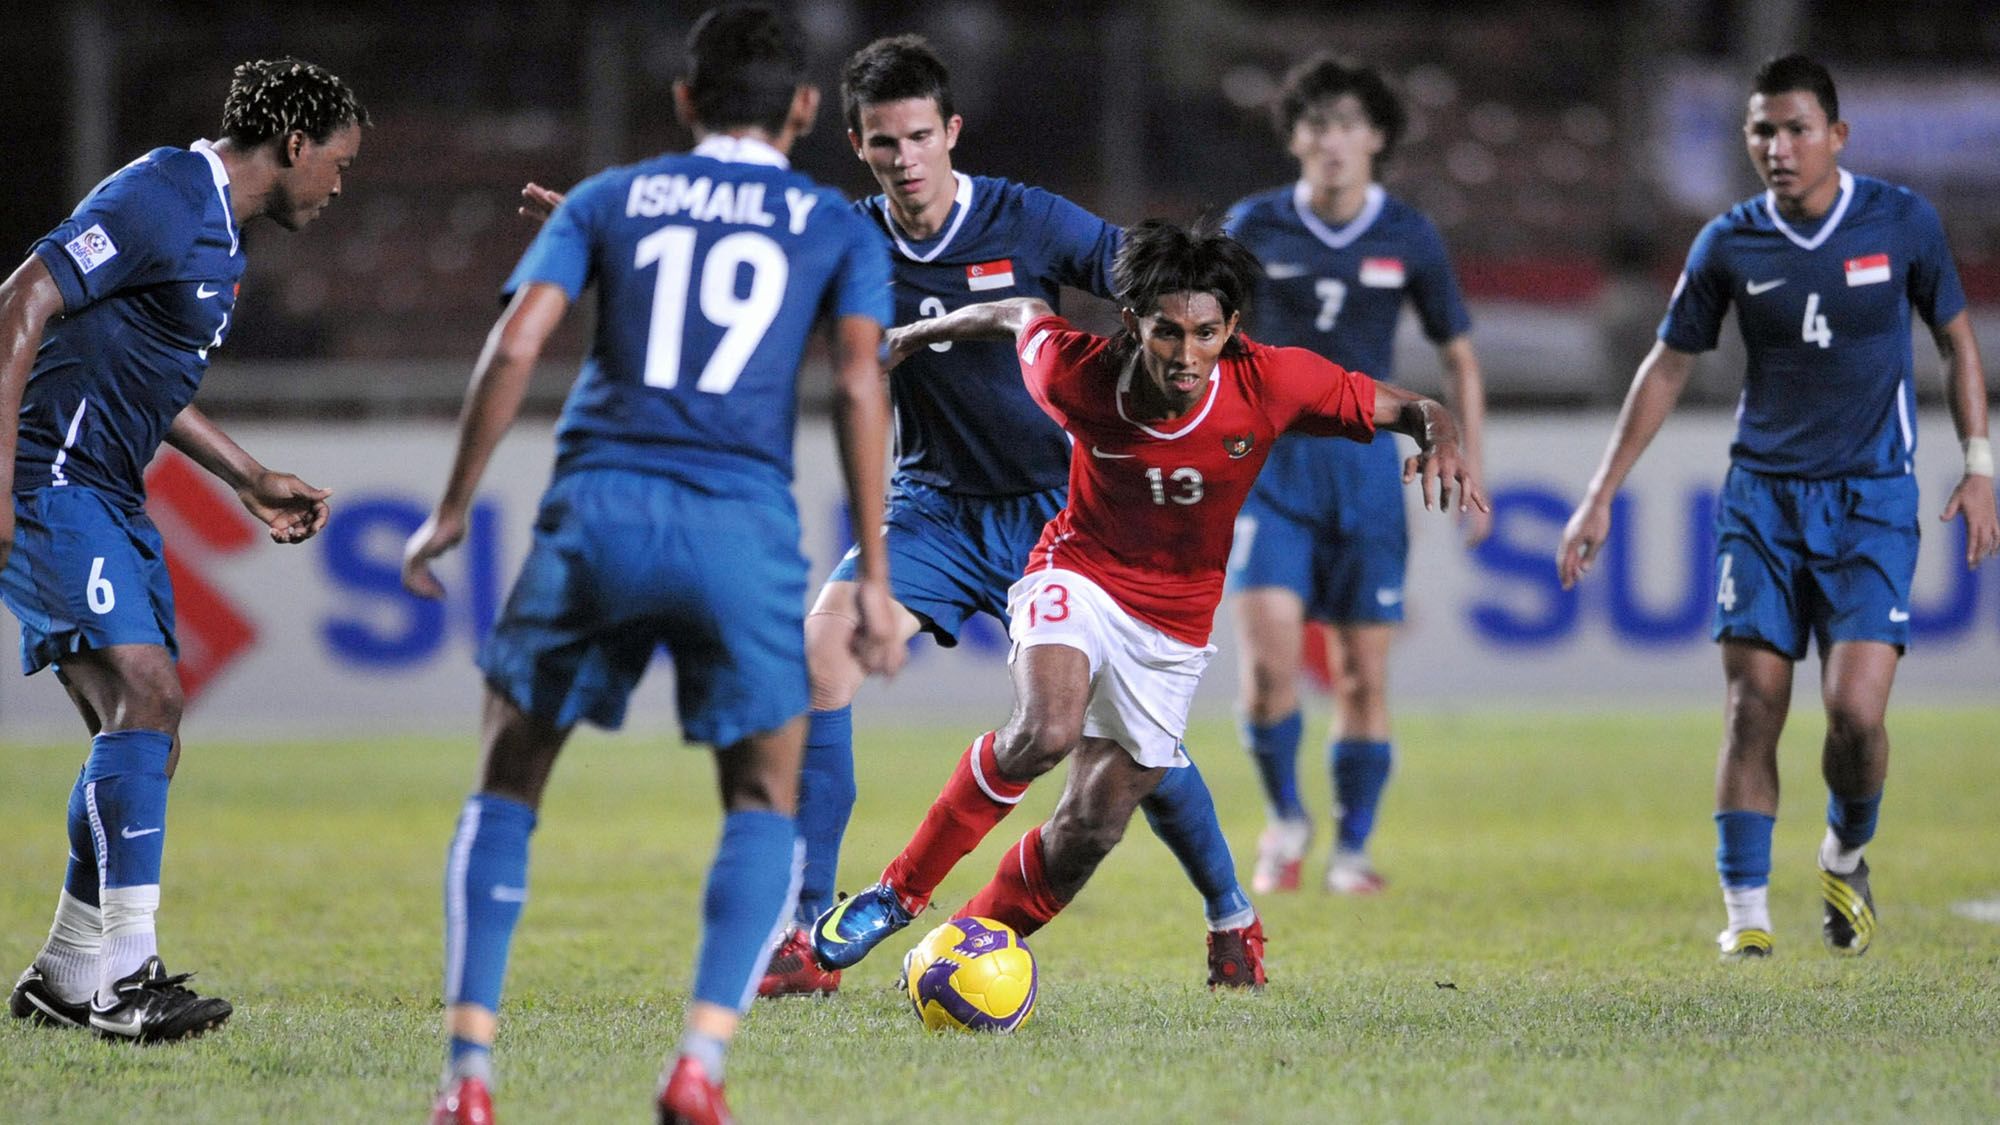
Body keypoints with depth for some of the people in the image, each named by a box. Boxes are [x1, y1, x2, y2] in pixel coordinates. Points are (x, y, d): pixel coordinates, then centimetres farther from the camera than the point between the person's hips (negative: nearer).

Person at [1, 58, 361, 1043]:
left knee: (145, 730, 7)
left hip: (109, 498, 11)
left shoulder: (217, 232, 18)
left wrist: (250, 480, 27)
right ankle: (125, 975, -21)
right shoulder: (160, 201, -15)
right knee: (144, 693, -20)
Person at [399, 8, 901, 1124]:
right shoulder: (837, 226, 15)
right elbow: (860, 383, 2)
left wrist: (453, 509, 10)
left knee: (508, 789, 14)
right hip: (745, 526, -1)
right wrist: (873, 573, 1)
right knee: (765, 808, 15)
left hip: (596, 511, 1)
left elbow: (516, 345, 5)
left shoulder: (608, 199, 17)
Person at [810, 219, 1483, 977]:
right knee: (1046, 732, -32)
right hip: (1078, 575, -2)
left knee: (1088, 834, 2)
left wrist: (1439, 438, -34)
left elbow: (1407, 410, -12)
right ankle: (900, 892, -16)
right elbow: (1023, 315, 2)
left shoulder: (1271, 383, -21)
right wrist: (920, 333, 18)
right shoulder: (1077, 375, -21)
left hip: (1173, 624, 2)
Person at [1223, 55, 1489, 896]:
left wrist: (1471, 478, 5)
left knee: (1363, 671, 0)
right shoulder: (1255, 228, -1)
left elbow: (1459, 360, 11)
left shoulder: (1409, 238, 2)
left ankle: (1351, 849, 14)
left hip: (1365, 464, 1)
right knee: (1270, 653, -16)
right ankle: (1285, 819, 7)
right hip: (1267, 458, -1)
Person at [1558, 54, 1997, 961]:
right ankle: (1746, 917, 2)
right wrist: (1601, 496, 6)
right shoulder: (1730, 245, -1)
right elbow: (1668, 367, 8)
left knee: (1855, 708, -13)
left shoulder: (1902, 222, -3)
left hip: (1872, 498, -1)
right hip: (1762, 494, 1)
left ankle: (1846, 859, 16)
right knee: (1752, 707, -6)